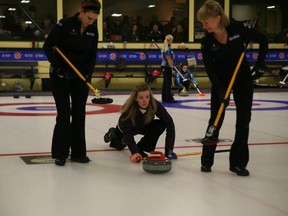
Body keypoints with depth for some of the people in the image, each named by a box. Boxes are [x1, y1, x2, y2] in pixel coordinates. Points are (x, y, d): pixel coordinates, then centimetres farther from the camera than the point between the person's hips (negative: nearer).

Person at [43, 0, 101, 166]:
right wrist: (57, 67, -20)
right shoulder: (65, 25, -16)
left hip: (80, 76, 5)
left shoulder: (93, 30, -1)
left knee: (79, 114, 4)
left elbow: (93, 55, 7)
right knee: (64, 113, -6)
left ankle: (78, 152, 13)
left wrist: (89, 73, -5)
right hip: (61, 76, -4)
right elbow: (48, 46, -12)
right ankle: (60, 153, 5)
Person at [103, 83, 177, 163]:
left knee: (161, 124, -28)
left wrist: (169, 149, -42)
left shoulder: (155, 105, -37)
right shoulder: (129, 108, -41)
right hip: (126, 128, -1)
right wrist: (134, 152, -58)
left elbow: (169, 123, -35)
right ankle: (112, 134, 54)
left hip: (144, 126, 1)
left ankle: (140, 148, -11)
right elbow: (128, 133, -42)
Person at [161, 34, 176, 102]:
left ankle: (164, 98, 15)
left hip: (163, 66, 10)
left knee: (165, 82, 11)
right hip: (167, 67, -10)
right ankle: (169, 98, -8)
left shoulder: (164, 48, 13)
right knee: (168, 82, -8)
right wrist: (172, 66, -13)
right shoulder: (168, 48, -16)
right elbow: (169, 59, -18)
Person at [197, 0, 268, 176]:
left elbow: (263, 40, -9)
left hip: (243, 79, 0)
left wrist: (260, 65, -16)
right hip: (220, 82, 0)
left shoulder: (238, 29, -22)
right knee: (216, 120, -2)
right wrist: (220, 90, -27)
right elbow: (210, 69, -16)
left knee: (244, 120, -3)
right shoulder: (206, 42, -18)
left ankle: (238, 163, 6)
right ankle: (207, 161, 11)